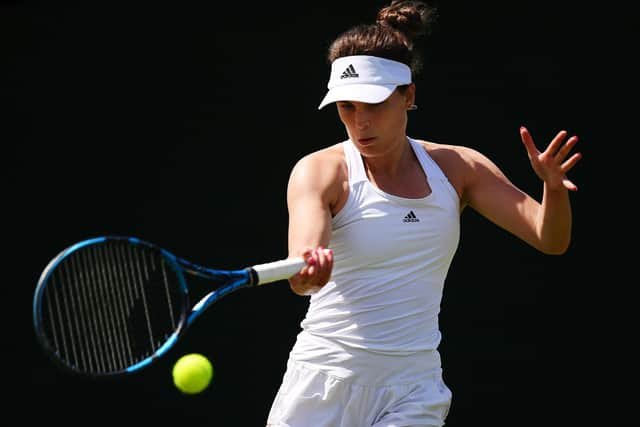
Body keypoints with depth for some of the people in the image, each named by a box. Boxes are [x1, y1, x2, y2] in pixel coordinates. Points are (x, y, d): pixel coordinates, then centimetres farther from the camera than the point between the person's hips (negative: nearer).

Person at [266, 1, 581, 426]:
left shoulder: (457, 168, 3)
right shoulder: (319, 172, -8)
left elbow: (550, 240, 1)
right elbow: (300, 273, -25)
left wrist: (553, 186, -19)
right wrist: (308, 270, -49)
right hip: (325, 384, -2)